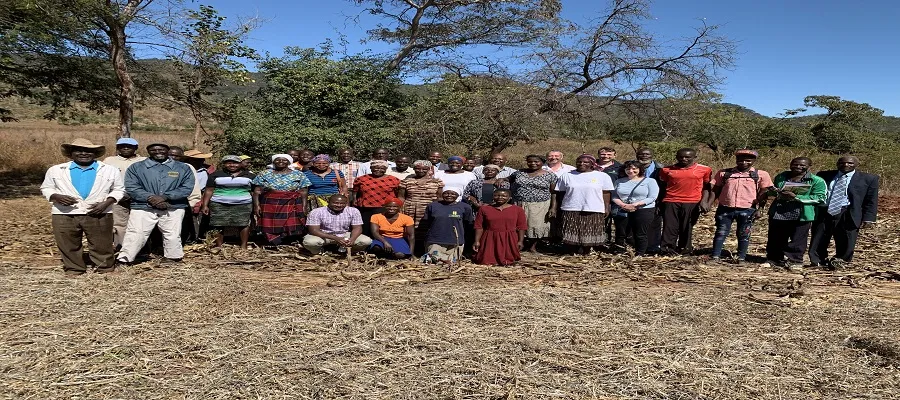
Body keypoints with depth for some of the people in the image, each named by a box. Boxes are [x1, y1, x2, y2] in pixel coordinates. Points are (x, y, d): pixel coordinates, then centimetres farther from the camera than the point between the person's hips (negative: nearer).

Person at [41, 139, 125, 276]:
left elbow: (118, 189, 10)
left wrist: (107, 203, -7)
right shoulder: (56, 170, 9)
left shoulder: (110, 170, 7)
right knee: (68, 245, 6)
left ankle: (106, 268, 19)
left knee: (102, 244, 3)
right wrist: (56, 196, -7)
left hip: (99, 214, -1)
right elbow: (46, 188, 14)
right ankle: (73, 269, 22)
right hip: (64, 214, 1)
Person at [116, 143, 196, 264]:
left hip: (174, 208, 1)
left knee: (172, 236, 4)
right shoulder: (136, 168, 9)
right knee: (135, 235, -5)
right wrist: (150, 198, -16)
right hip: (143, 208, 0)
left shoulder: (183, 168, 8)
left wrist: (165, 197, -15)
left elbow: (187, 187, -3)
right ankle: (123, 260, 2)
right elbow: (131, 187, -2)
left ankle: (172, 259, 20)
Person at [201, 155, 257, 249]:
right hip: (219, 204, 1)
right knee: (218, 225, -5)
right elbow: (209, 191, 6)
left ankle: (243, 247, -4)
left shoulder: (250, 176, 9)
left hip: (243, 205, 0)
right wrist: (205, 205, -1)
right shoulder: (216, 175, 9)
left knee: (243, 224, -9)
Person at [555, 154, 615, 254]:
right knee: (574, 232, -1)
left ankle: (586, 252, 13)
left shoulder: (602, 176, 4)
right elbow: (560, 193, 8)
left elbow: (606, 193, 4)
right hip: (571, 210, 1)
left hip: (594, 209, -1)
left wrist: (606, 208, 0)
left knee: (589, 233, 1)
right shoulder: (567, 176, 7)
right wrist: (557, 208, 4)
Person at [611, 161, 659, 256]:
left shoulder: (650, 181, 3)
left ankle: (640, 255, 4)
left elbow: (652, 197, -7)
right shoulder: (619, 181, 14)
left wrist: (635, 204, -17)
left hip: (644, 211, -3)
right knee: (620, 234, 0)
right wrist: (622, 205, -13)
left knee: (640, 235, -4)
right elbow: (614, 196, 7)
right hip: (623, 212, 3)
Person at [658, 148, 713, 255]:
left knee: (687, 228, 5)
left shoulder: (704, 170, 4)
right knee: (669, 227, -1)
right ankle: (668, 249, 4)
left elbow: (706, 187, 7)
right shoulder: (667, 170, 6)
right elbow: (663, 187, 12)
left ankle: (684, 249, 14)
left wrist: (704, 201, -5)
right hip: (671, 202, 1)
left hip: (692, 203, -1)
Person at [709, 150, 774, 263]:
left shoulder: (761, 175, 3)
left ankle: (741, 258, 14)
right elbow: (715, 190, 9)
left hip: (747, 210, -1)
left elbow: (763, 194, 5)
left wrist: (758, 209, -1)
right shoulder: (724, 173, 6)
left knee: (743, 235, 6)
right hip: (725, 209, 1)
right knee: (721, 233, 1)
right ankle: (715, 257, 4)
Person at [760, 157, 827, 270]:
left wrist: (796, 197, -18)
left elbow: (820, 198, -11)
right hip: (778, 214, 4)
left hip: (801, 217, -4)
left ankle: (795, 261, 14)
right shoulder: (781, 177, 13)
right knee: (775, 239, 11)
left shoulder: (817, 181, -2)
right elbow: (771, 191, 31)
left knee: (797, 241, 1)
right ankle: (773, 259, 25)